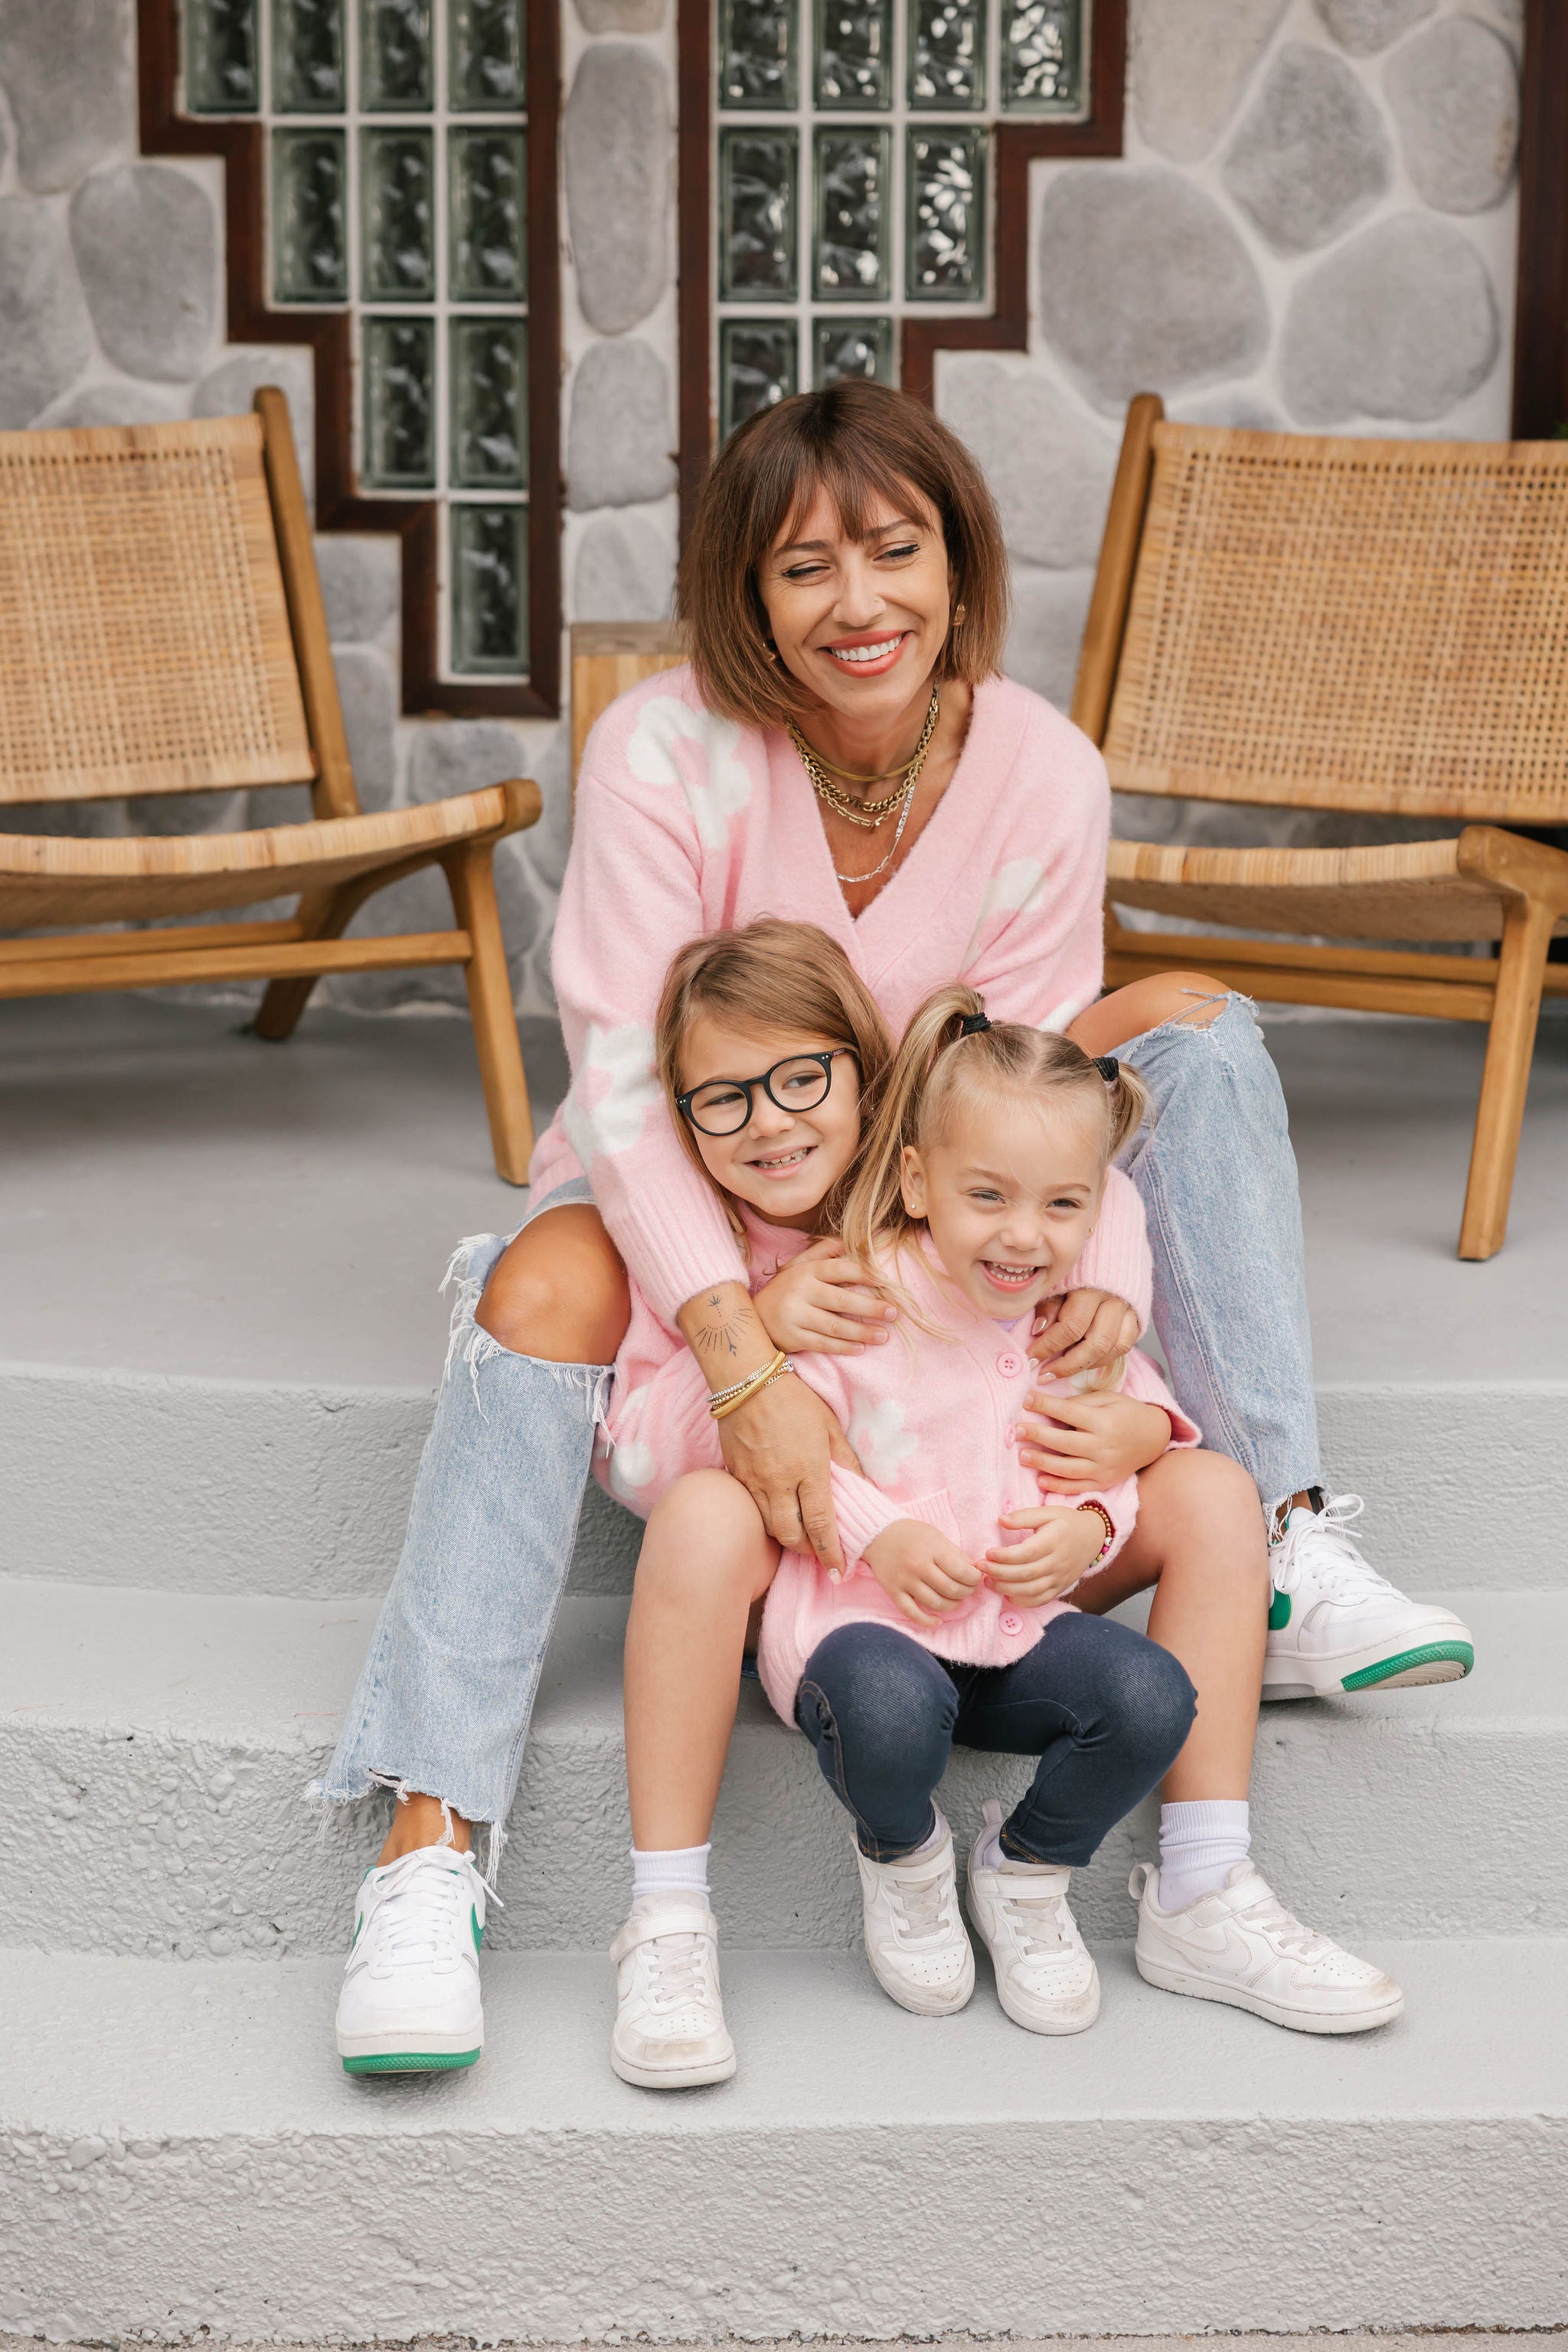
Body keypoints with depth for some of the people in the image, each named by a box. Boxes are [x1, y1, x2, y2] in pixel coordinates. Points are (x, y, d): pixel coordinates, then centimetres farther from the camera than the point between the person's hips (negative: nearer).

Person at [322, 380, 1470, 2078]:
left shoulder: (1044, 777, -13)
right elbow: (624, 1080, -29)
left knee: (1193, 1023, -15)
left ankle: (1282, 1548, -21)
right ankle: (428, 1851, -37)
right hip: (682, 1213, -3)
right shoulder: (665, 751, -23)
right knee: (552, 1283, -37)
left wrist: (1072, 1269, -34)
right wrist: (746, 1365, -41)